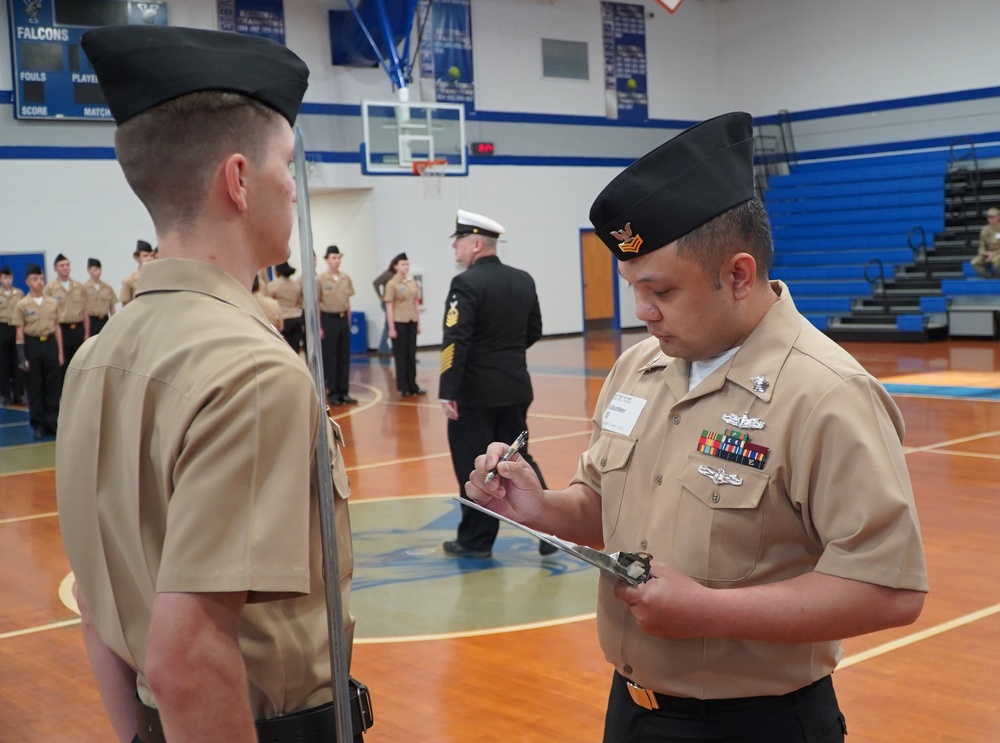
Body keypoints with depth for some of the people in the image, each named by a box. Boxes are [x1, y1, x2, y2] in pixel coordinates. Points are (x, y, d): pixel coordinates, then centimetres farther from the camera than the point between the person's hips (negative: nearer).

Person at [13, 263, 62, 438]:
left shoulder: (53, 303, 5)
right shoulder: (22, 305, -3)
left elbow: (57, 328, 9)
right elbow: (19, 332, -3)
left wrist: (60, 352, 6)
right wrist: (21, 356, -8)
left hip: (50, 343, 2)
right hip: (32, 345, -2)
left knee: (53, 384, 4)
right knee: (34, 386, 2)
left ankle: (52, 422, 12)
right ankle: (38, 424, 10)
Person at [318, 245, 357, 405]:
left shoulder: (346, 278, 5)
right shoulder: (320, 279, -6)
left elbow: (348, 302, 11)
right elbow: (316, 305, -5)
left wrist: (348, 322, 9)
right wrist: (319, 327, -8)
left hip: (343, 319, 4)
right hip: (328, 319, -4)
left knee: (345, 357, 5)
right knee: (330, 357, 1)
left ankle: (343, 392, 12)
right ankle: (333, 393, 8)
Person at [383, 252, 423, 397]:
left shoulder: (412, 283, 8)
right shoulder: (392, 284, -7)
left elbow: (416, 304, 13)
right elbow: (389, 307, -8)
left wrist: (418, 323, 11)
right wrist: (391, 328, -12)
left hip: (411, 322, 5)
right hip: (399, 323, -5)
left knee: (411, 355, 8)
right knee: (401, 355, 3)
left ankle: (412, 385, 15)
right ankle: (403, 387, 8)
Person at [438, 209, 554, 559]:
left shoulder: (466, 284, -15)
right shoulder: (524, 280, 7)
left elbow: (455, 341, -21)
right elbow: (534, 331, 15)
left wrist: (447, 392, -20)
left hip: (475, 392, -7)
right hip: (515, 387, 7)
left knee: (474, 467, 3)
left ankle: (476, 540, 12)